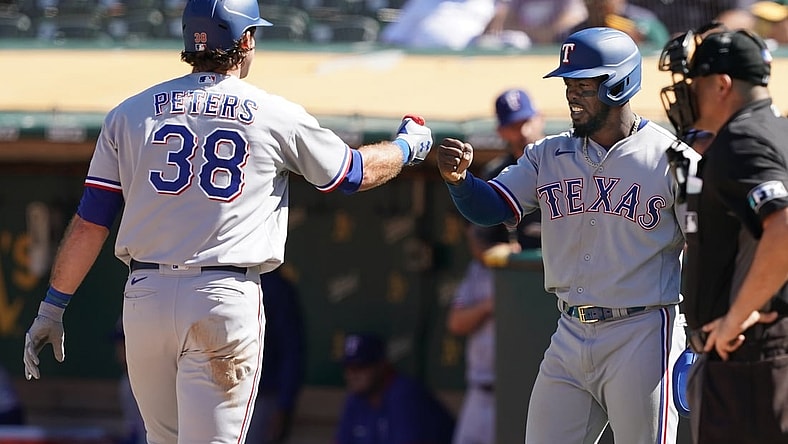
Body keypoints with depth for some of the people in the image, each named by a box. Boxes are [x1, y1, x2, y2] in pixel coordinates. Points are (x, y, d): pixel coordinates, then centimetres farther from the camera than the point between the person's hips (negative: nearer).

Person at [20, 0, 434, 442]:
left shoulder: (129, 115, 8)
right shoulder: (278, 116, 2)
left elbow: (89, 224, 7)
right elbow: (358, 172, 17)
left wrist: (53, 307, 13)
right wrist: (410, 145, 38)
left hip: (144, 296, 3)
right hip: (226, 301, -3)